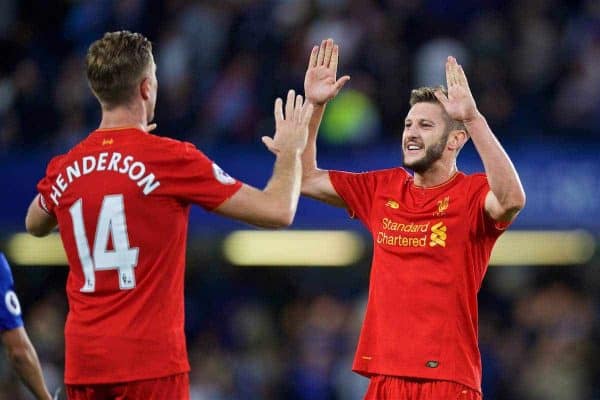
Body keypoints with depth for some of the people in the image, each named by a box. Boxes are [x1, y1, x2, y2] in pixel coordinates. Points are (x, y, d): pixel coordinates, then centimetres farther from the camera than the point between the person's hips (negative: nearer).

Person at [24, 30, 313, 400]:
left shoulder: (66, 168, 5)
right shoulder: (170, 159, -10)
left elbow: (35, 226, 30)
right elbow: (278, 211, -7)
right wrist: (290, 151, 13)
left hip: (83, 361, 5)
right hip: (150, 361, -5)